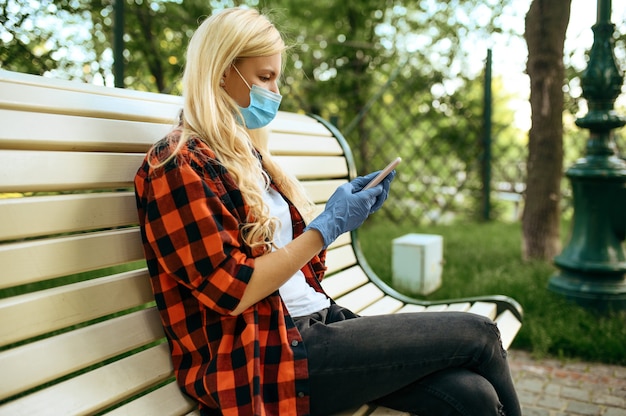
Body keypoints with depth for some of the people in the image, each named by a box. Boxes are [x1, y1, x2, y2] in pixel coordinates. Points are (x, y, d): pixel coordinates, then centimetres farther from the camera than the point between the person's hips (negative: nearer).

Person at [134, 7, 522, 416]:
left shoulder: (247, 154, 15)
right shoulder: (178, 164, -10)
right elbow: (233, 293, -17)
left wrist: (344, 213, 3)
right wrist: (327, 225, -13)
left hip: (317, 322, 7)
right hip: (263, 360, -7)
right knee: (476, 334, -8)